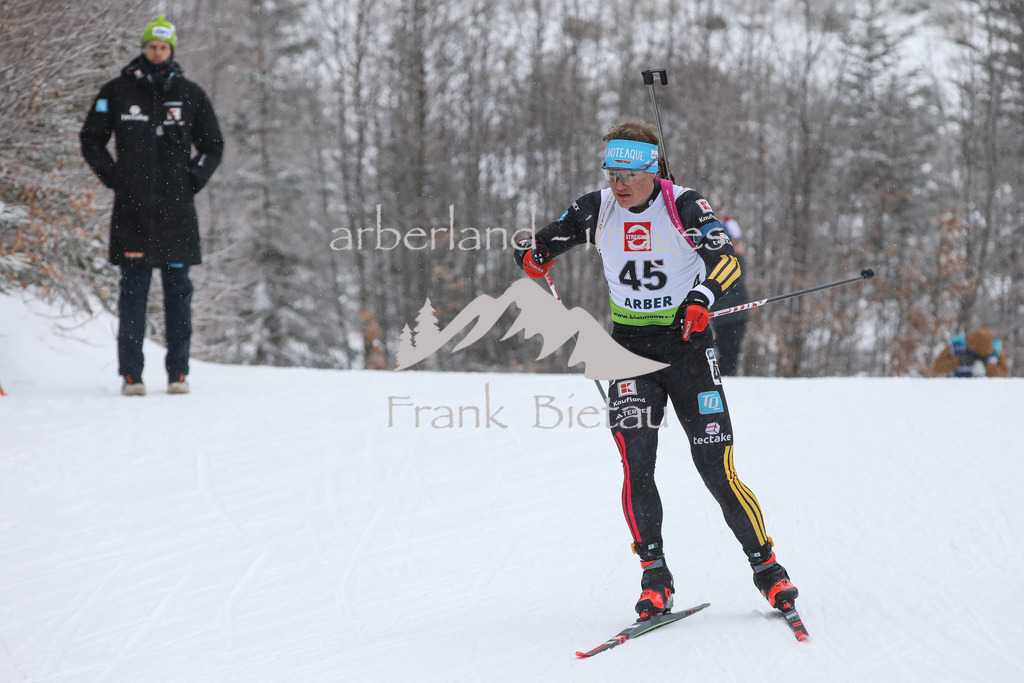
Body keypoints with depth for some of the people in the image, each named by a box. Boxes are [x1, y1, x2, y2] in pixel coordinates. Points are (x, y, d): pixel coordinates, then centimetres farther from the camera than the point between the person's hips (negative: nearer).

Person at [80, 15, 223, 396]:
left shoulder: (190, 95, 9)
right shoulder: (118, 92, 7)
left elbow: (213, 145, 18)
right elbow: (91, 138, 14)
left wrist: (193, 179, 6)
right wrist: (111, 176, 3)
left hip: (177, 208, 1)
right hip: (132, 208, -1)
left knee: (178, 290, 2)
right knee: (133, 290, -3)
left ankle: (178, 372, 6)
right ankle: (131, 374, -1)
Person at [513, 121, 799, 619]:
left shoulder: (684, 206, -10)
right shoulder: (597, 210, 1)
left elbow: (725, 257, -24)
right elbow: (535, 248, 15)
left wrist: (702, 297, -40)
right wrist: (534, 257, -6)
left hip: (687, 343, -3)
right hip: (630, 347, 3)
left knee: (717, 469, -5)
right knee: (636, 462, -13)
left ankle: (765, 565, 12)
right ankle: (654, 576, -5)